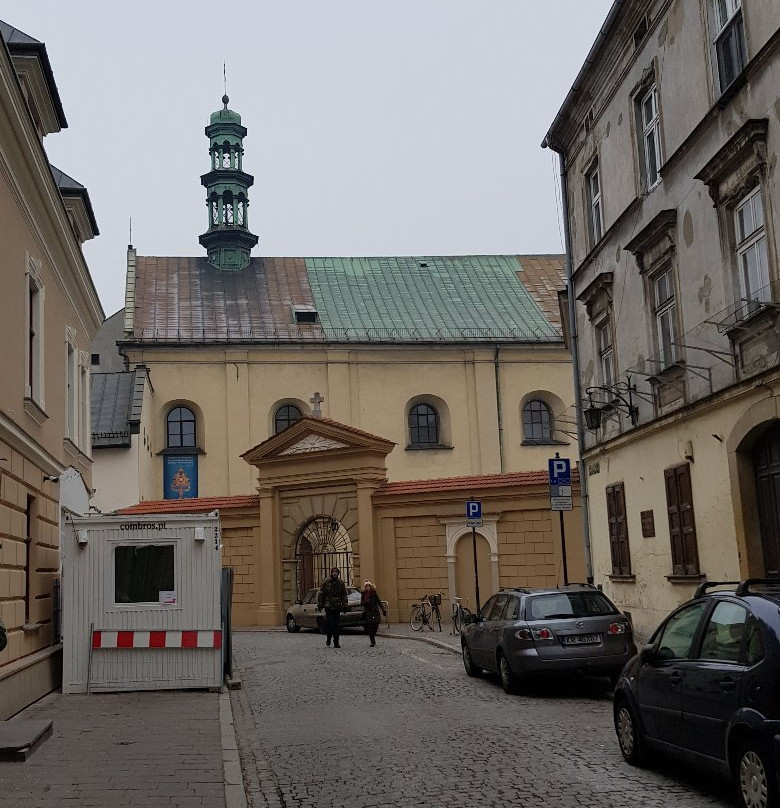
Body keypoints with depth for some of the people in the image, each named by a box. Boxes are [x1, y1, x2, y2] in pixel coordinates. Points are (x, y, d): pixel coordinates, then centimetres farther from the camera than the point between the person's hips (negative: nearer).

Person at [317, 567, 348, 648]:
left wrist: (344, 605, 4)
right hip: (328, 606, -2)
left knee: (336, 625, 3)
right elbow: (321, 594, 2)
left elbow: (344, 595, 11)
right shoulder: (326, 582, 0)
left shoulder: (341, 583, 6)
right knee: (329, 622, -9)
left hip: (337, 607, 2)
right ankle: (328, 638, 10)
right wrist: (319, 605, -1)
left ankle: (336, 642, 7)